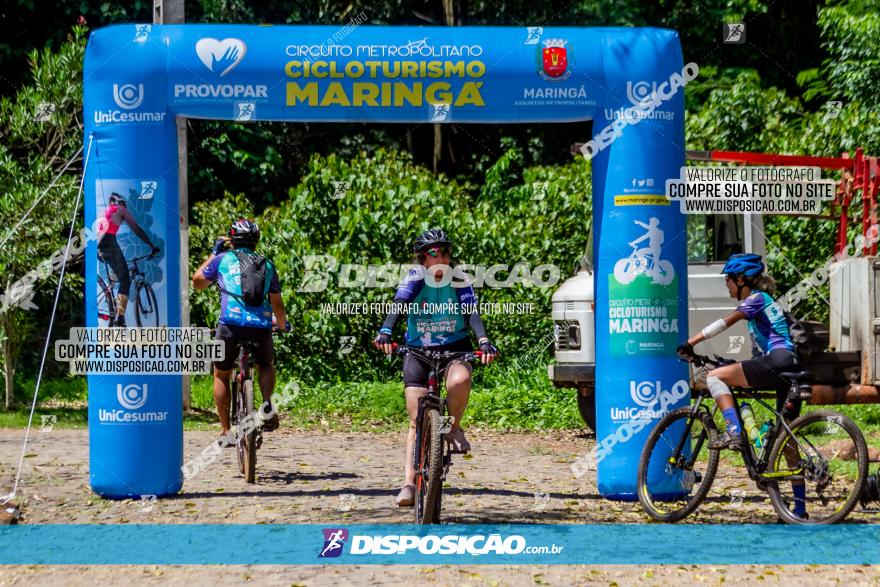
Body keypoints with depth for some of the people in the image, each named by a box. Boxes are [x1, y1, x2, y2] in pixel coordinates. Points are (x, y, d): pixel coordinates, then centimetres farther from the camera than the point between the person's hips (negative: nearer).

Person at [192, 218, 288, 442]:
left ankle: (225, 432, 15)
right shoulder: (267, 265, 19)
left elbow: (197, 282, 26)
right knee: (266, 366, 30)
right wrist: (283, 324, 42)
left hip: (231, 325, -2)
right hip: (261, 326, 2)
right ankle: (268, 405, 3)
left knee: (221, 375, 19)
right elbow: (277, 303, 22)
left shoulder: (223, 259, 13)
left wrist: (214, 253, 35)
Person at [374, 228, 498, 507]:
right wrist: (385, 332, -43)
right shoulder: (416, 278, -9)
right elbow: (398, 304, -24)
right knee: (416, 422, -4)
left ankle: (453, 428, -8)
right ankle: (409, 483, 1)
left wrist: (484, 341, -36)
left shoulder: (459, 282, -7)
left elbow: (472, 314, -17)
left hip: (454, 347, 0)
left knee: (460, 380, -36)